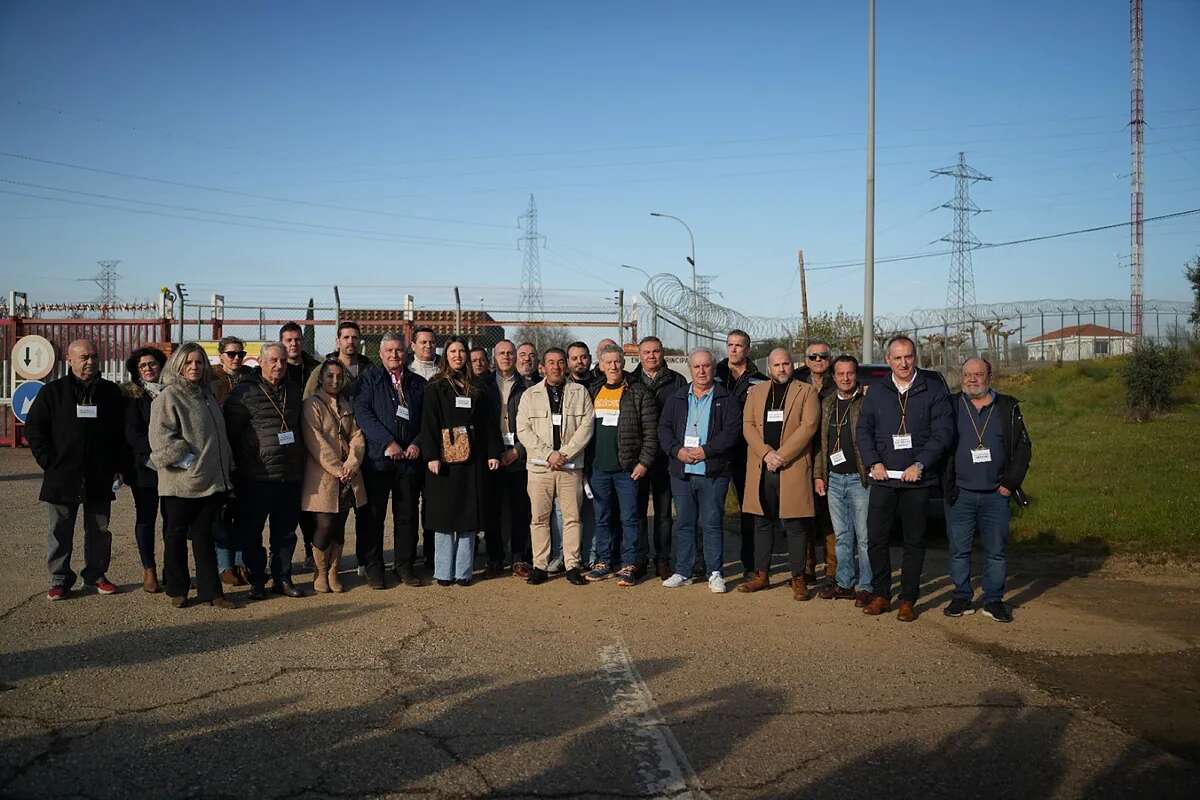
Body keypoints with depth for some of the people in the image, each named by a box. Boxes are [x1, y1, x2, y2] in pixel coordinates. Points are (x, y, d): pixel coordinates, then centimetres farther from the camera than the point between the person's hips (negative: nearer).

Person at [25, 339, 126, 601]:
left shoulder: (111, 392, 7)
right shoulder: (53, 392, 1)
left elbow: (122, 432, 11)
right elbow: (33, 429, 3)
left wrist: (118, 467, 4)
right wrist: (49, 462, -5)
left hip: (100, 478, 2)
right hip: (62, 478, -2)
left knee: (99, 530, 9)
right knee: (60, 531, 5)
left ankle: (96, 575, 22)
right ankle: (60, 579, 15)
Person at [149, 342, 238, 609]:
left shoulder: (207, 395, 16)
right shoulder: (169, 396, -7)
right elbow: (161, 437, -15)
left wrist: (227, 467, 18)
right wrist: (187, 460, -16)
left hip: (212, 481, 6)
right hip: (181, 483, -6)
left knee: (204, 536, 10)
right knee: (177, 535, 6)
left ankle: (210, 591, 13)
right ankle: (177, 591, 18)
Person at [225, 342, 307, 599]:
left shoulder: (293, 391, 13)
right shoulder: (245, 393, -4)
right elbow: (230, 432, -4)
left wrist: (300, 461, 19)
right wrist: (238, 465, -5)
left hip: (290, 475, 5)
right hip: (256, 477, -5)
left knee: (286, 532, 11)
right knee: (252, 532, 4)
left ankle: (282, 578, 21)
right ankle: (257, 581, 15)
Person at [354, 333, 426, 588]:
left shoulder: (418, 383, 13)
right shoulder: (369, 379, 2)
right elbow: (362, 413, -9)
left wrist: (417, 443, -6)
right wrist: (388, 442, -17)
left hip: (410, 459, 3)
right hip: (377, 458, -3)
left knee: (407, 514, 8)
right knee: (373, 515, 2)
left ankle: (405, 565, 18)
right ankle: (372, 567, 12)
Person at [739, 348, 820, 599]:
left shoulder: (806, 392, 4)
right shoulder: (756, 392, 15)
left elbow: (808, 426, -7)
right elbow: (748, 426, 5)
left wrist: (781, 456, -14)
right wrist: (766, 453, -10)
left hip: (793, 468, -3)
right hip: (761, 469, 4)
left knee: (795, 526, 0)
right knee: (762, 524, 9)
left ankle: (798, 579, 6)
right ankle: (761, 575, 17)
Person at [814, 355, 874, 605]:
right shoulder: (827, 404, 13)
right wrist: (818, 475, 11)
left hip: (860, 479, -6)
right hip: (833, 479, 6)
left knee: (864, 537, -1)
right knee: (842, 536, 13)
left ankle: (865, 587, 6)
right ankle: (844, 583, 21)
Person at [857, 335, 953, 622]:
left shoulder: (933, 389, -1)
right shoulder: (877, 391, 8)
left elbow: (943, 432, -5)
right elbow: (864, 429, 10)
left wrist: (919, 465, -13)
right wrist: (874, 462, -4)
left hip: (917, 479, -2)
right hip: (883, 478, 2)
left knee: (914, 541, 5)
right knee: (876, 538, 2)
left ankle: (908, 600, 15)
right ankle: (881, 595, 17)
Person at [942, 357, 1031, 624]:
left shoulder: (1008, 407, 7)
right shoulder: (951, 407, 5)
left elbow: (1023, 447, 8)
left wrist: (1010, 483, 1)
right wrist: (946, 485, 0)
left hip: (996, 494, 1)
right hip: (959, 494, 0)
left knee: (996, 550, 3)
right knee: (959, 549, 4)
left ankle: (994, 600, 14)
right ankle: (962, 598, 15)